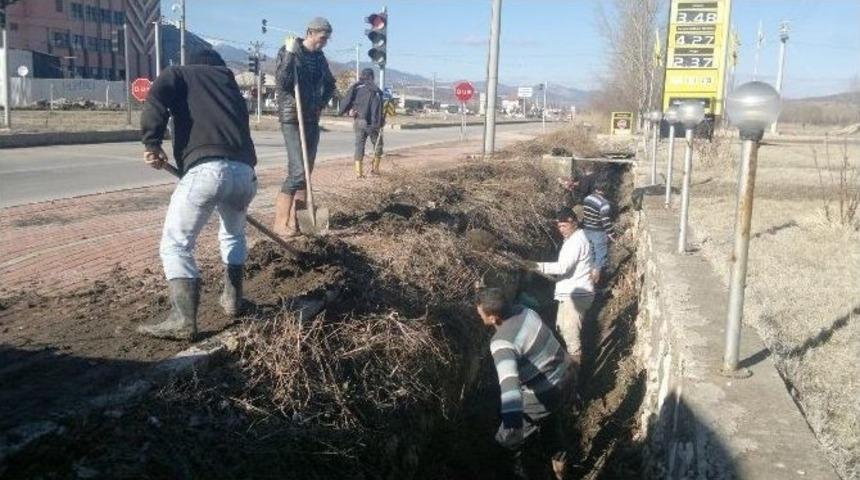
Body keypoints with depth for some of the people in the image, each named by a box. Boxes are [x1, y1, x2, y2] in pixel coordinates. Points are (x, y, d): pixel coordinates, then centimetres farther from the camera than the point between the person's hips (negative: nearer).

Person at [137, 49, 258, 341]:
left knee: (176, 245, 2)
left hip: (205, 169, -5)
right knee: (234, 235, 30)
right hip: (244, 171, 5)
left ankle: (183, 320, -8)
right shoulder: (228, 81, 34)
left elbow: (156, 98, -2)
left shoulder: (179, 74, 21)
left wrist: (152, 143, 1)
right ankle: (233, 299, 35)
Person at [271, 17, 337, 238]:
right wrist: (290, 54, -24)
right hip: (292, 119, -7)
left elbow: (330, 84, 24)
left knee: (307, 171, 7)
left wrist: (321, 104, 8)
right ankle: (280, 223, -8)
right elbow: (281, 84, -18)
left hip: (313, 120, 7)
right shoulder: (288, 51, -7)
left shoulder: (320, 57, 10)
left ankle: (295, 218, 14)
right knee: (298, 171, -15)